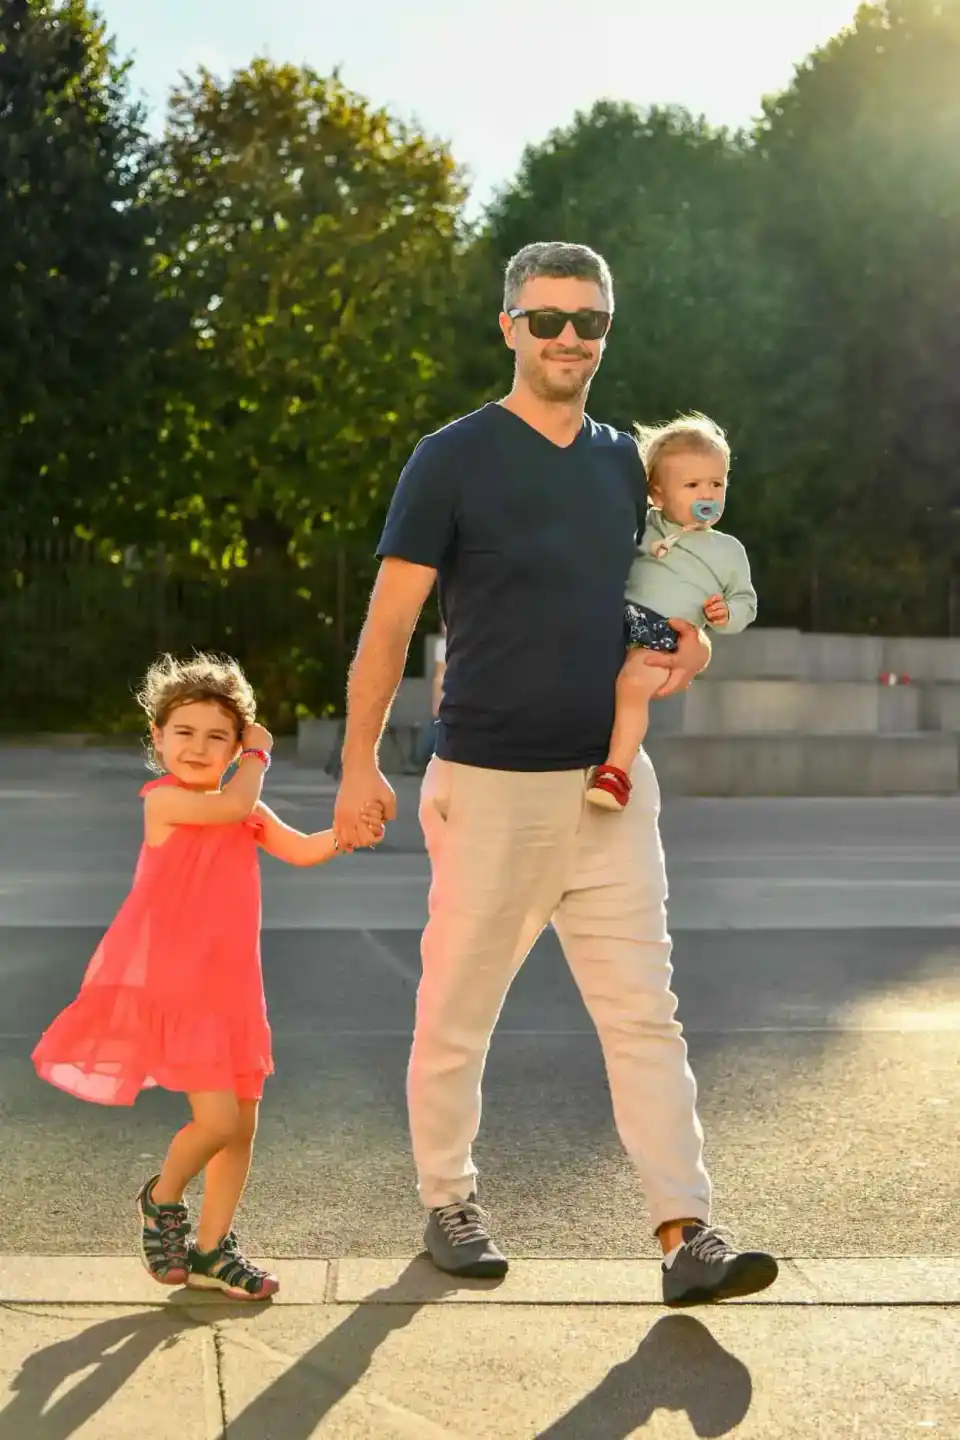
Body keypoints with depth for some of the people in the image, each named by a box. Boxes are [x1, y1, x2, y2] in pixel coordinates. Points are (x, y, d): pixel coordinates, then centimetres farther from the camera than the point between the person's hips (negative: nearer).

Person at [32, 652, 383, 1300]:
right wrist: (258, 756, -3)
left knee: (243, 1123, 8)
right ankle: (162, 1201, 17)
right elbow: (231, 807, -21)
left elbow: (299, 849, 3)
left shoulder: (249, 812, 12)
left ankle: (211, 1249, 25)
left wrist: (346, 835, -15)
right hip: (169, 985, -7)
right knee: (217, 1119, -13)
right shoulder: (162, 800, -9)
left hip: (229, 989, 7)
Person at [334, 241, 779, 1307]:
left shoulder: (624, 461, 11)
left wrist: (688, 638, 3)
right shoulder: (453, 459, -5)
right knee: (458, 1010, 6)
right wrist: (359, 763, -10)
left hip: (611, 782, 4)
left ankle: (687, 1235, 2)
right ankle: (449, 1202, 25)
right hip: (490, 786, -4)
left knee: (645, 1009, 0)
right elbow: (390, 620, -5)